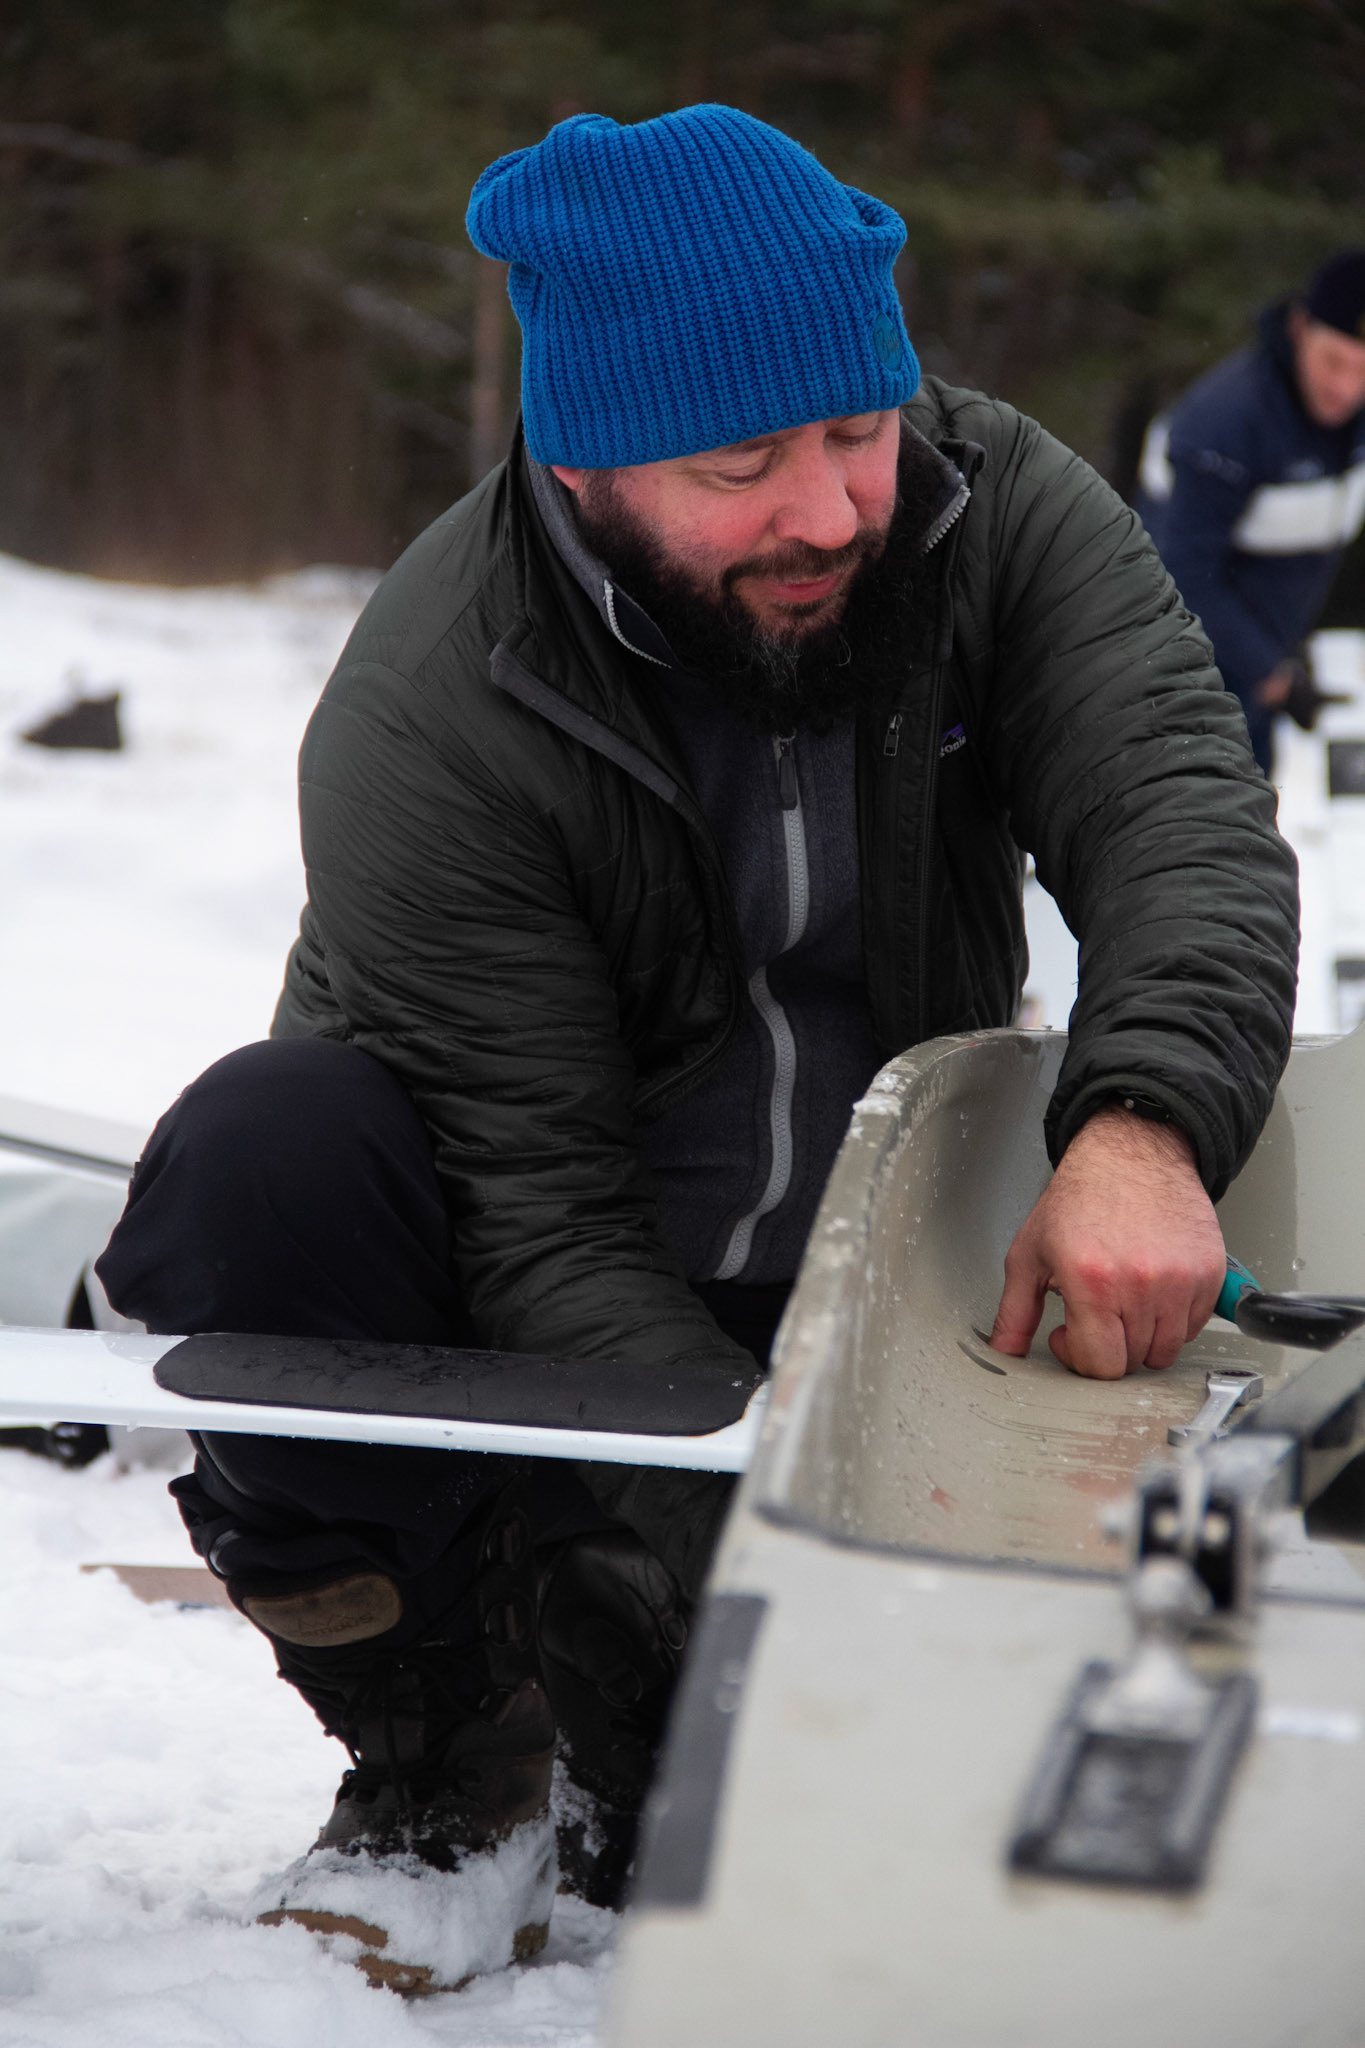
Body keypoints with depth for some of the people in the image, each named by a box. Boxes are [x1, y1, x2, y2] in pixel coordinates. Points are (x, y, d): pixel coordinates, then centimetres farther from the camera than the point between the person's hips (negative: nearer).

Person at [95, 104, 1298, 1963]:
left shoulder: (1001, 513, -13)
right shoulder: (428, 714, -25)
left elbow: (1186, 813, -27)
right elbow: (541, 1220, -28)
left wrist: (1146, 1118, -50)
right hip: (507, 1306, -2)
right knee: (263, 1157, -35)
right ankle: (444, 1735, -10)